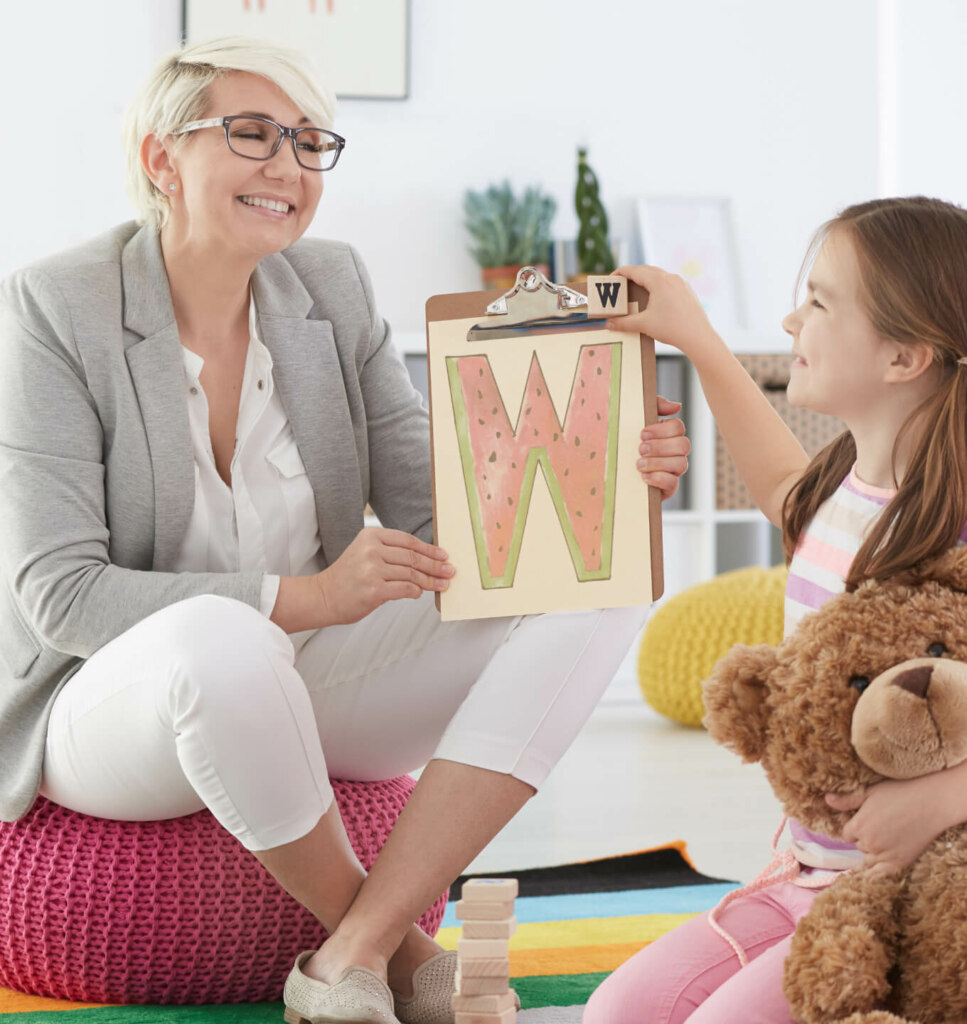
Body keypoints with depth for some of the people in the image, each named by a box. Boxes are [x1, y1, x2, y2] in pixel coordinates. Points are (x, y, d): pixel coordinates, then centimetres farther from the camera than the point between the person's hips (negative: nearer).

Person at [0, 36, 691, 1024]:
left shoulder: (330, 287, 1)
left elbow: (429, 507, 2)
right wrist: (302, 598, -31)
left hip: (302, 684, 6)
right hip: (110, 703, -6)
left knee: (591, 594, -14)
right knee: (221, 641, -42)